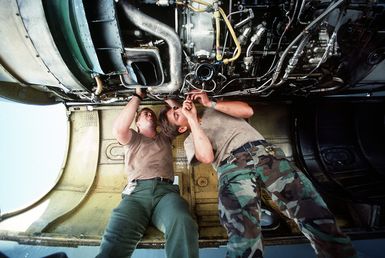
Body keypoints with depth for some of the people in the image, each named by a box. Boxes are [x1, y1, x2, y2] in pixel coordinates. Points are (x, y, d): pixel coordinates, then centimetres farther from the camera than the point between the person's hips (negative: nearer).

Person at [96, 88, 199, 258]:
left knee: (183, 224, -33)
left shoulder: (165, 138, 33)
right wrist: (137, 96, 8)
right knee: (116, 237, -32)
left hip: (166, 190, 2)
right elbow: (118, 129, 1)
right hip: (137, 191, -1)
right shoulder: (133, 139, 24)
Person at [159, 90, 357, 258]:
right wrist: (192, 118, 3)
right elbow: (207, 157, -4)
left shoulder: (215, 109, 31)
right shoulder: (190, 141, 20)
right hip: (232, 165, -2)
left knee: (312, 211, -17)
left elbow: (247, 110, 15)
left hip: (263, 151, 2)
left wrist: (211, 104, 13)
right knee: (244, 234, -28)